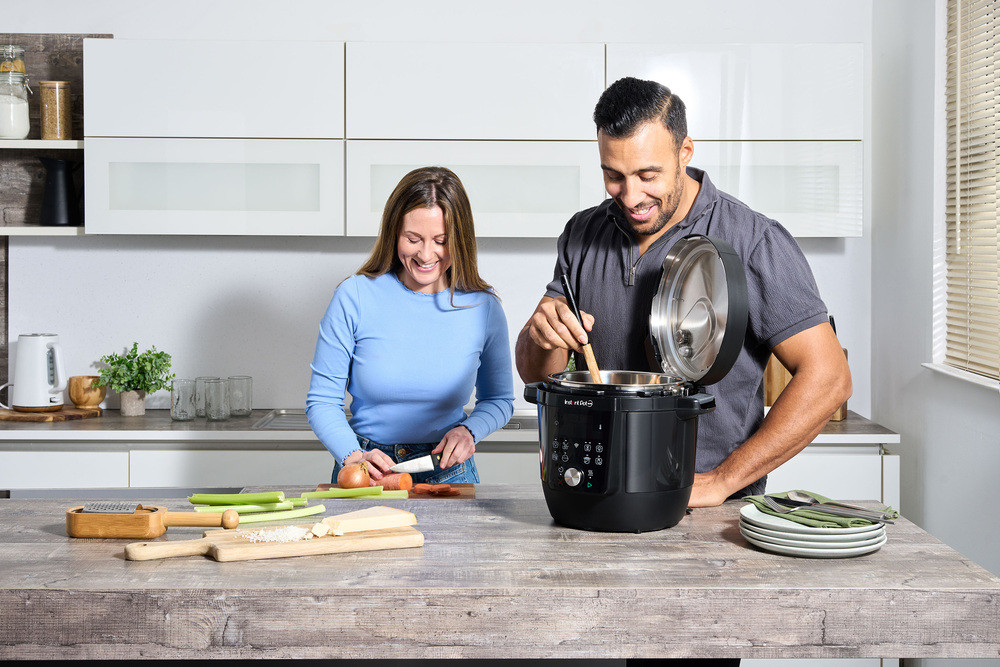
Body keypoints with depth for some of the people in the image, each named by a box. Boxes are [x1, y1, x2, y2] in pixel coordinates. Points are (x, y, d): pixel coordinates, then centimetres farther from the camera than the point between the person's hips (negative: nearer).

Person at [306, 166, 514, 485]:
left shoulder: (482, 307, 0)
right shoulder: (354, 297, -5)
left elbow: (499, 400, 14)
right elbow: (322, 401, 0)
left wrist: (469, 430, -5)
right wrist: (352, 456, -17)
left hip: (449, 473, 1)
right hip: (365, 472, -1)